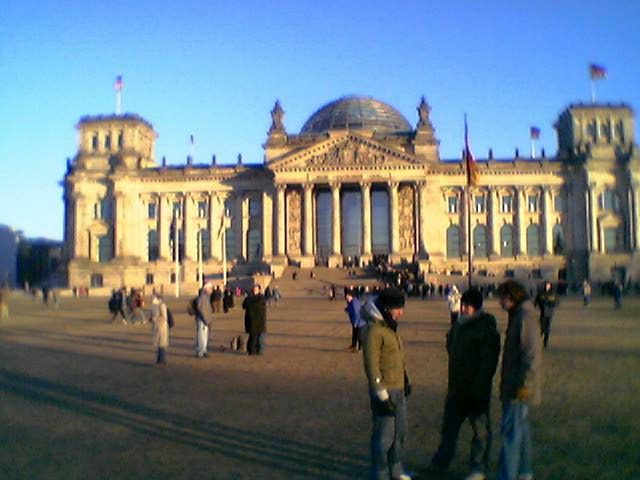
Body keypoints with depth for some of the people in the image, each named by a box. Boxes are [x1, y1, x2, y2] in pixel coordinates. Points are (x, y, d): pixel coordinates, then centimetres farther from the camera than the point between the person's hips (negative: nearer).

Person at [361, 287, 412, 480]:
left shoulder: (390, 327, 9)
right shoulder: (375, 330, -19)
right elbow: (372, 365, -21)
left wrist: (406, 380, 23)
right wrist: (382, 395, -21)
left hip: (399, 389, 9)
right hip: (385, 390, -9)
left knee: (400, 431, 19)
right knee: (385, 435, 0)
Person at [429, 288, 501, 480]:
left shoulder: (487, 329, -15)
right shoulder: (458, 325, 7)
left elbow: (489, 361, -19)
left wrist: (478, 387, -23)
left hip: (476, 389, -7)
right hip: (456, 387, 8)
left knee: (480, 429, 7)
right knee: (449, 425, 18)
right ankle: (441, 462, 32)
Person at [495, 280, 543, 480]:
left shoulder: (524, 318, -18)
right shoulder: (518, 316, 12)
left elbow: (532, 355, -23)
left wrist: (524, 384, -22)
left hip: (518, 389, -10)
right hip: (514, 386, 10)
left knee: (512, 433, -6)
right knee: (521, 429, 19)